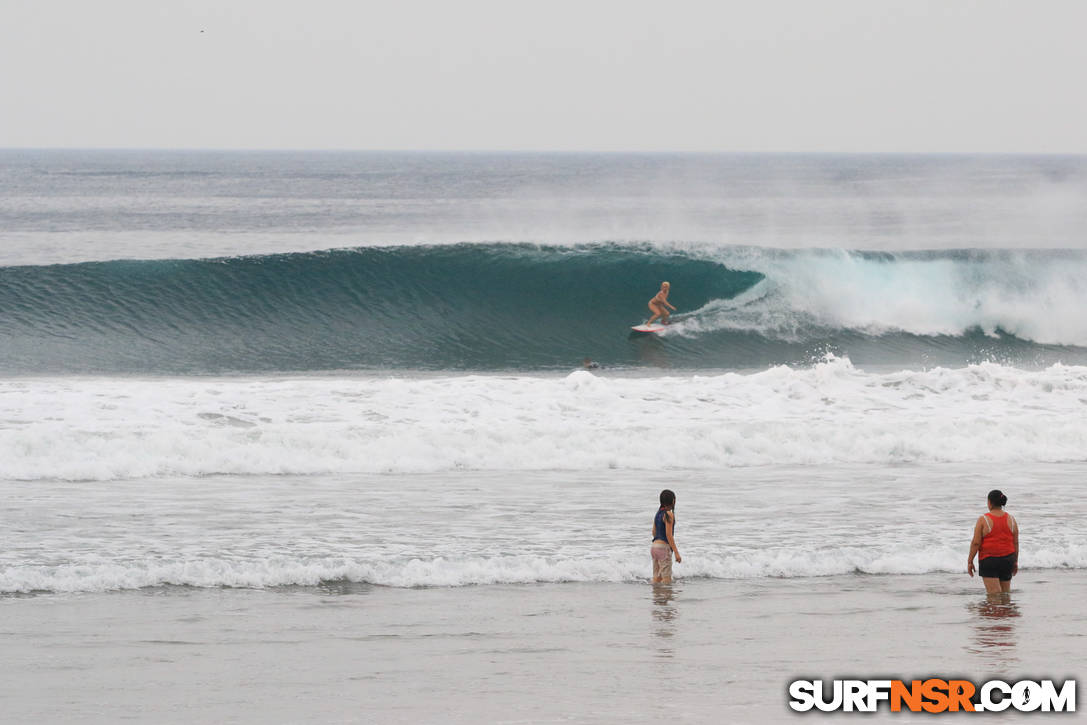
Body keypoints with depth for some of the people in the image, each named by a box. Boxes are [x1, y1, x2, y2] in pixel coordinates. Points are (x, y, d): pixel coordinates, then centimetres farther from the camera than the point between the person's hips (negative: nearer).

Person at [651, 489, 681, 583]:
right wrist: (676, 552, -17)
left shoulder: (658, 513, 13)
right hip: (663, 548, -9)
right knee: (667, 580, -7)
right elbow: (668, 535, -17)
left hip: (654, 547, 9)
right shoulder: (669, 514, -12)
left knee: (657, 579, 9)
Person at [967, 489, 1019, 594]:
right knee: (1006, 592, 15)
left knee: (994, 593, -9)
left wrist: (970, 561, -2)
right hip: (1007, 560, 5)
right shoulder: (1011, 519, 3)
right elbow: (1016, 543, 8)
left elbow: (976, 543, -10)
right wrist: (1015, 561, 19)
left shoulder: (983, 519, -9)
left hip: (989, 560, -5)